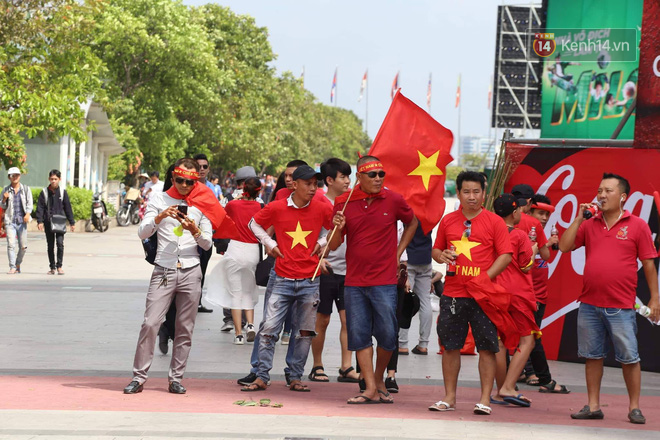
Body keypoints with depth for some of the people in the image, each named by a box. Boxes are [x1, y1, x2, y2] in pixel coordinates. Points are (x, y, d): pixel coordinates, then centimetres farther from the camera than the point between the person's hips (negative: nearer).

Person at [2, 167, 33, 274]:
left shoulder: (26, 189, 9)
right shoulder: (6, 190, 9)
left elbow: (29, 203, 3)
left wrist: (28, 214, -14)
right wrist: (4, 199, -8)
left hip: (22, 221, 1)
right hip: (10, 221, -1)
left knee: (23, 246, 0)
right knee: (11, 244, -12)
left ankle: (18, 264, 21)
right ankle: (12, 267, -11)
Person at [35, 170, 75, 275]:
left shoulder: (63, 192, 4)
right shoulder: (44, 192, 4)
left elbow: (68, 208, 7)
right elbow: (40, 208, 2)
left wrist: (72, 222, 6)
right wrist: (40, 221, -9)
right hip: (48, 223, 1)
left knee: (60, 243, -14)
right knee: (50, 246, 7)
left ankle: (59, 266, -7)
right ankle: (52, 267, 14)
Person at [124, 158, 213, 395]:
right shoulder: (159, 199, 7)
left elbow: (207, 244, 8)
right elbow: (142, 233, -3)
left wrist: (195, 230, -12)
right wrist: (159, 217, -21)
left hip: (190, 272, 2)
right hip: (163, 270, -1)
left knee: (185, 328, 2)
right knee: (150, 323, -10)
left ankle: (176, 378, 9)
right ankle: (139, 377, -4)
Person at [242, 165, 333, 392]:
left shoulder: (322, 209, 1)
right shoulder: (276, 208, -2)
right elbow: (254, 223, 14)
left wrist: (323, 242, 5)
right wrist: (269, 243, 3)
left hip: (310, 281, 1)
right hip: (283, 280, -1)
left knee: (305, 332, 4)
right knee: (269, 328, -5)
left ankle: (296, 378, 13)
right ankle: (262, 377, 3)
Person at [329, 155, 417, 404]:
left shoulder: (393, 201, -1)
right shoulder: (343, 203, 2)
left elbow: (412, 224, 19)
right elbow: (334, 246, 6)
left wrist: (398, 253, 10)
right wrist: (338, 229, -16)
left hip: (384, 281, -1)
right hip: (354, 281, 2)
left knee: (387, 335, -1)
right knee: (360, 335, 0)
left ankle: (379, 379, 22)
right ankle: (371, 390, 5)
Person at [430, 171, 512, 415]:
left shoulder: (494, 221, 0)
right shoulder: (448, 221, 10)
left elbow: (506, 255, -4)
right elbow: (436, 250, 20)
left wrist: (485, 278, -14)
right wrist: (442, 256, -3)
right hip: (452, 293, 3)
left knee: (487, 348, -2)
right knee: (450, 346, 6)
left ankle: (485, 399, 3)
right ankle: (449, 397, 15)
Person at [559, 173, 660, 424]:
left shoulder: (637, 226, 0)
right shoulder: (589, 225, 9)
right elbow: (564, 246, 1)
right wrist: (578, 218, -5)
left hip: (621, 307, -3)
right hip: (589, 304, 4)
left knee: (629, 358, 1)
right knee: (592, 356, 8)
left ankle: (634, 408, 10)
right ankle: (593, 406, 15)